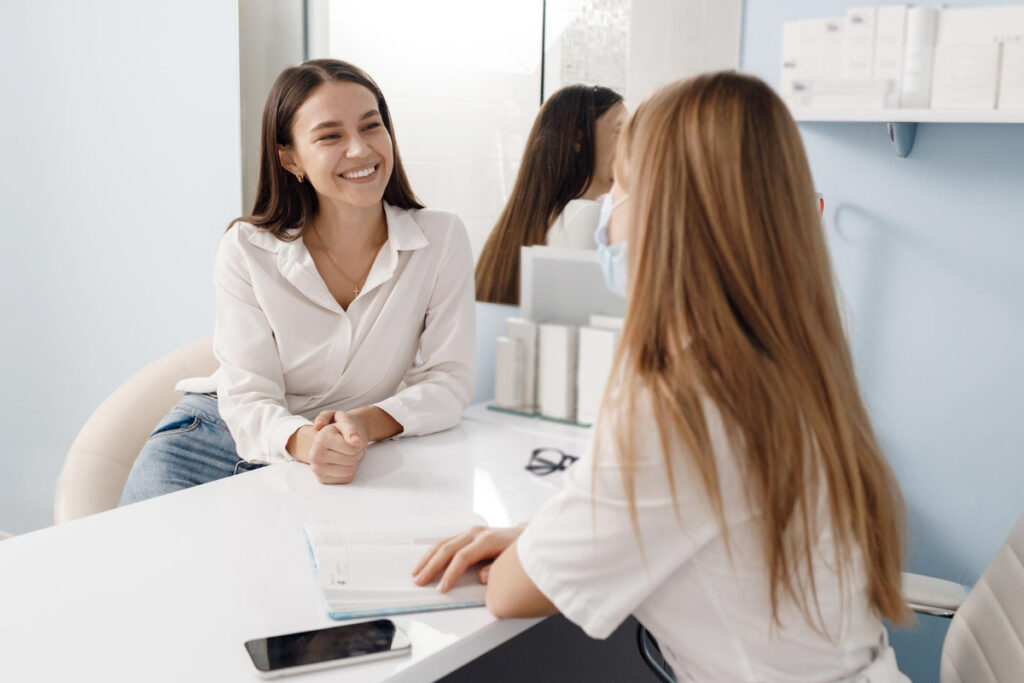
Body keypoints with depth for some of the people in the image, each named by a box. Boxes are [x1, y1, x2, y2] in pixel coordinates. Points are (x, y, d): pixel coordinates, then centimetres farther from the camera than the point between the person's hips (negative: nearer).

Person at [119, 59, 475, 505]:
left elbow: (448, 380, -8)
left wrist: (366, 423, -29)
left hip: (347, 464, 1)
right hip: (225, 434, 0)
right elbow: (249, 396, -13)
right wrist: (307, 442, -37)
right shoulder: (246, 251, -10)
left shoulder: (441, 240, -8)